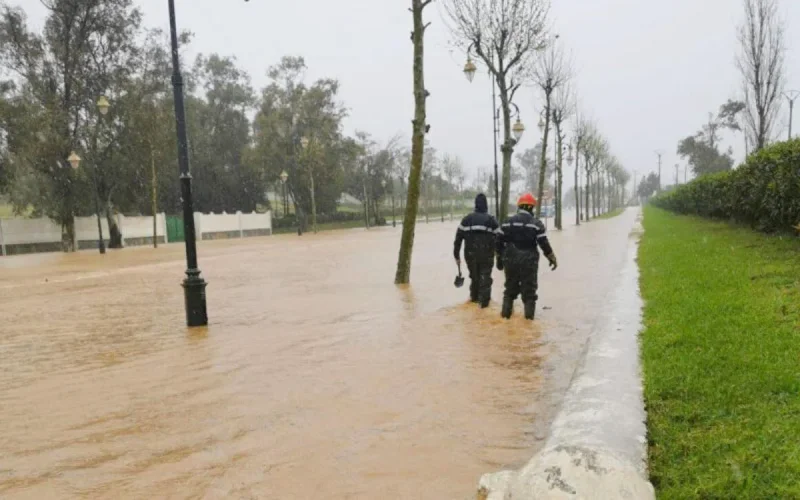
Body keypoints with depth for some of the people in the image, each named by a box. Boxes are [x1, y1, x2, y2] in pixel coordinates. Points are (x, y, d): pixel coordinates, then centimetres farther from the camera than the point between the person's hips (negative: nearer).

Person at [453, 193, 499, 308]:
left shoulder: (466, 219, 4)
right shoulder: (491, 220, -3)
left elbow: (458, 239, 1)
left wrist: (457, 255, 7)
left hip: (470, 254, 3)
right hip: (486, 255, -3)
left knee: (474, 276, 21)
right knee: (485, 277, 7)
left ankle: (474, 296, 33)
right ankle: (484, 300, 6)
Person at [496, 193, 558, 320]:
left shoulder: (508, 222, 3)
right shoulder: (536, 223, -6)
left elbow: (499, 241, 4)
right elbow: (544, 243, -9)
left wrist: (500, 258, 14)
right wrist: (552, 258, 3)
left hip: (510, 260, 3)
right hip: (529, 261, -3)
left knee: (510, 287, 17)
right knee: (529, 289, 7)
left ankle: (506, 312, 18)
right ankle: (529, 314, 9)